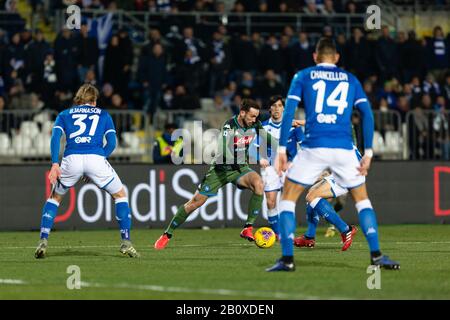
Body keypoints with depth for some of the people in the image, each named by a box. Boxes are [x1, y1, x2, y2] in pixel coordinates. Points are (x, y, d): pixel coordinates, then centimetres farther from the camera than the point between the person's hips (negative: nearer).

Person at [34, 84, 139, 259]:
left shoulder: (65, 114, 25)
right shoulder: (103, 114, 25)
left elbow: (55, 136, 7)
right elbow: (111, 142, 11)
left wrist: (55, 164, -2)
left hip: (71, 159, 1)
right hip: (96, 158, -1)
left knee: (55, 197, 24)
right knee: (120, 195, 19)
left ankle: (43, 242, 12)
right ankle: (126, 243, 8)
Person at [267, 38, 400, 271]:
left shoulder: (302, 77, 11)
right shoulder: (350, 79, 17)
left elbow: (288, 112, 0)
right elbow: (367, 114, 7)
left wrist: (281, 149, -1)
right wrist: (368, 153, 7)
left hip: (313, 147, -2)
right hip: (344, 148, 2)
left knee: (288, 198, 11)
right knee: (361, 198, 19)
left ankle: (287, 259, -1)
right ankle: (376, 255, 8)